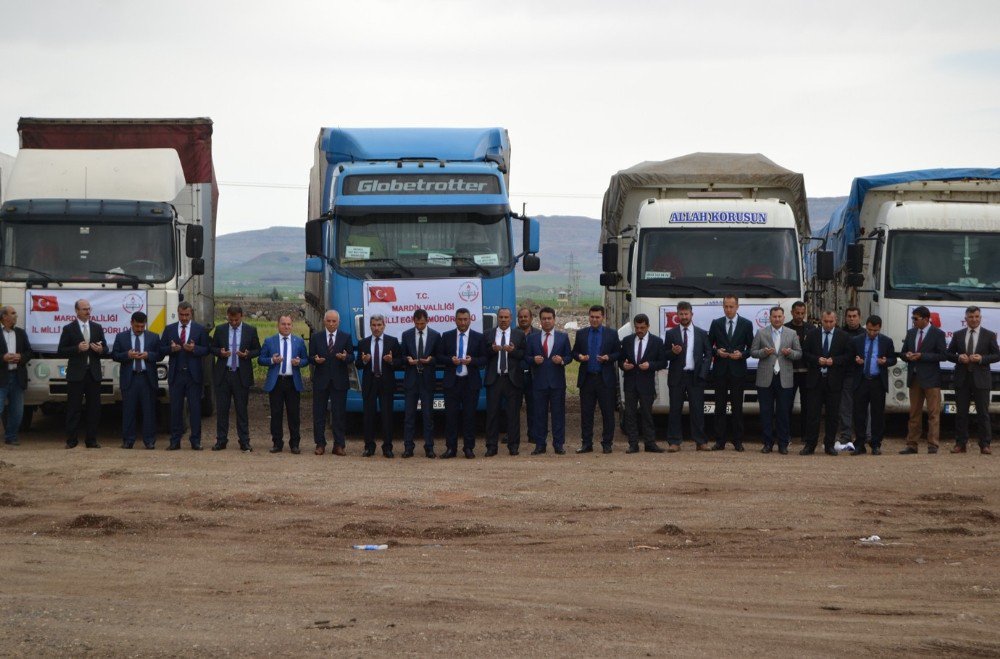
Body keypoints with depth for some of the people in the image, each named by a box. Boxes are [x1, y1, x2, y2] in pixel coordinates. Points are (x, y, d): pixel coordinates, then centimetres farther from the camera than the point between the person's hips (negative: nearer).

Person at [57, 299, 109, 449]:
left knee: (94, 408, 3)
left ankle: (91, 440, 8)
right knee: (74, 408, -2)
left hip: (93, 374, 3)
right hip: (76, 374, -3)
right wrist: (77, 349, -15)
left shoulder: (97, 328, 13)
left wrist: (100, 350, -8)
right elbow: (61, 352, -2)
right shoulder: (69, 329, 2)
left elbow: (106, 351, 15)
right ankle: (71, 440, 1)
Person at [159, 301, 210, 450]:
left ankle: (196, 441, 3)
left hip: (193, 375, -1)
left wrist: (194, 349, -16)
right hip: (176, 375, 1)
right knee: (175, 408, 2)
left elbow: (206, 349, 2)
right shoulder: (170, 329, 11)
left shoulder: (200, 329, 6)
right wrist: (171, 349, -12)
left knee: (195, 408, -1)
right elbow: (161, 349, 8)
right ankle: (175, 441, 6)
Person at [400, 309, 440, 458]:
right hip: (411, 379, 1)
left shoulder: (435, 335, 4)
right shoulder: (406, 335, 7)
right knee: (409, 414, 1)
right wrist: (408, 360, -12)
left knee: (428, 415, 0)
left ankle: (429, 448, 3)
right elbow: (403, 356, 10)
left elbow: (439, 357, 6)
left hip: (427, 380, -1)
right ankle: (408, 448, 3)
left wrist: (431, 360, -14)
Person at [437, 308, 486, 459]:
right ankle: (451, 448, 3)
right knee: (451, 415, -2)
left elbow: (484, 359, 4)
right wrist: (451, 360, -12)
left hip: (471, 382, 0)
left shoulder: (478, 338, 6)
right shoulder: (446, 336, 8)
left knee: (469, 415, 1)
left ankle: (469, 448, 7)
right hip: (451, 382, 1)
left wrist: (472, 360, -14)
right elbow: (439, 357, 7)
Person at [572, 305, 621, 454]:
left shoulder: (612, 334, 4)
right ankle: (586, 443, 9)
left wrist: (608, 358, -14)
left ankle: (607, 444, 7)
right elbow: (574, 352, 14)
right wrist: (579, 356, -8)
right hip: (586, 379, 2)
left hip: (605, 379, -2)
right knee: (586, 413, 3)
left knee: (608, 413, 0)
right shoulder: (581, 334, 11)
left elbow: (618, 353, 5)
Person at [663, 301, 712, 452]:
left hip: (695, 377, 0)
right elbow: (664, 355, 8)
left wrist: (703, 373, -4)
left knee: (697, 410, 0)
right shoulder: (671, 334, 8)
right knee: (675, 410, 0)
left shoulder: (702, 334, 9)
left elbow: (708, 354, 8)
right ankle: (674, 442, 3)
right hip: (677, 377, 0)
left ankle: (700, 442, 5)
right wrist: (673, 353, -14)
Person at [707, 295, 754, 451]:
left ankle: (738, 441, 6)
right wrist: (717, 352, -9)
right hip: (720, 370, 1)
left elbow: (751, 347, 6)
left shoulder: (746, 324, 5)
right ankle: (720, 441, 3)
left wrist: (742, 354, -12)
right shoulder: (716, 324, 8)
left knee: (737, 407, 1)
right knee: (720, 407, 1)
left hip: (738, 370, -1)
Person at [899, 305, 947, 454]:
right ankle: (912, 445, 11)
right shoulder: (911, 333, 13)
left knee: (933, 413, -5)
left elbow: (943, 355, -10)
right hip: (914, 379, 6)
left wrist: (921, 356, -16)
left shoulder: (938, 334, -5)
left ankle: (932, 445, -5)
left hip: (931, 379, -6)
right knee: (914, 413, 9)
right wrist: (907, 356, -7)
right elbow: (902, 353, 18)